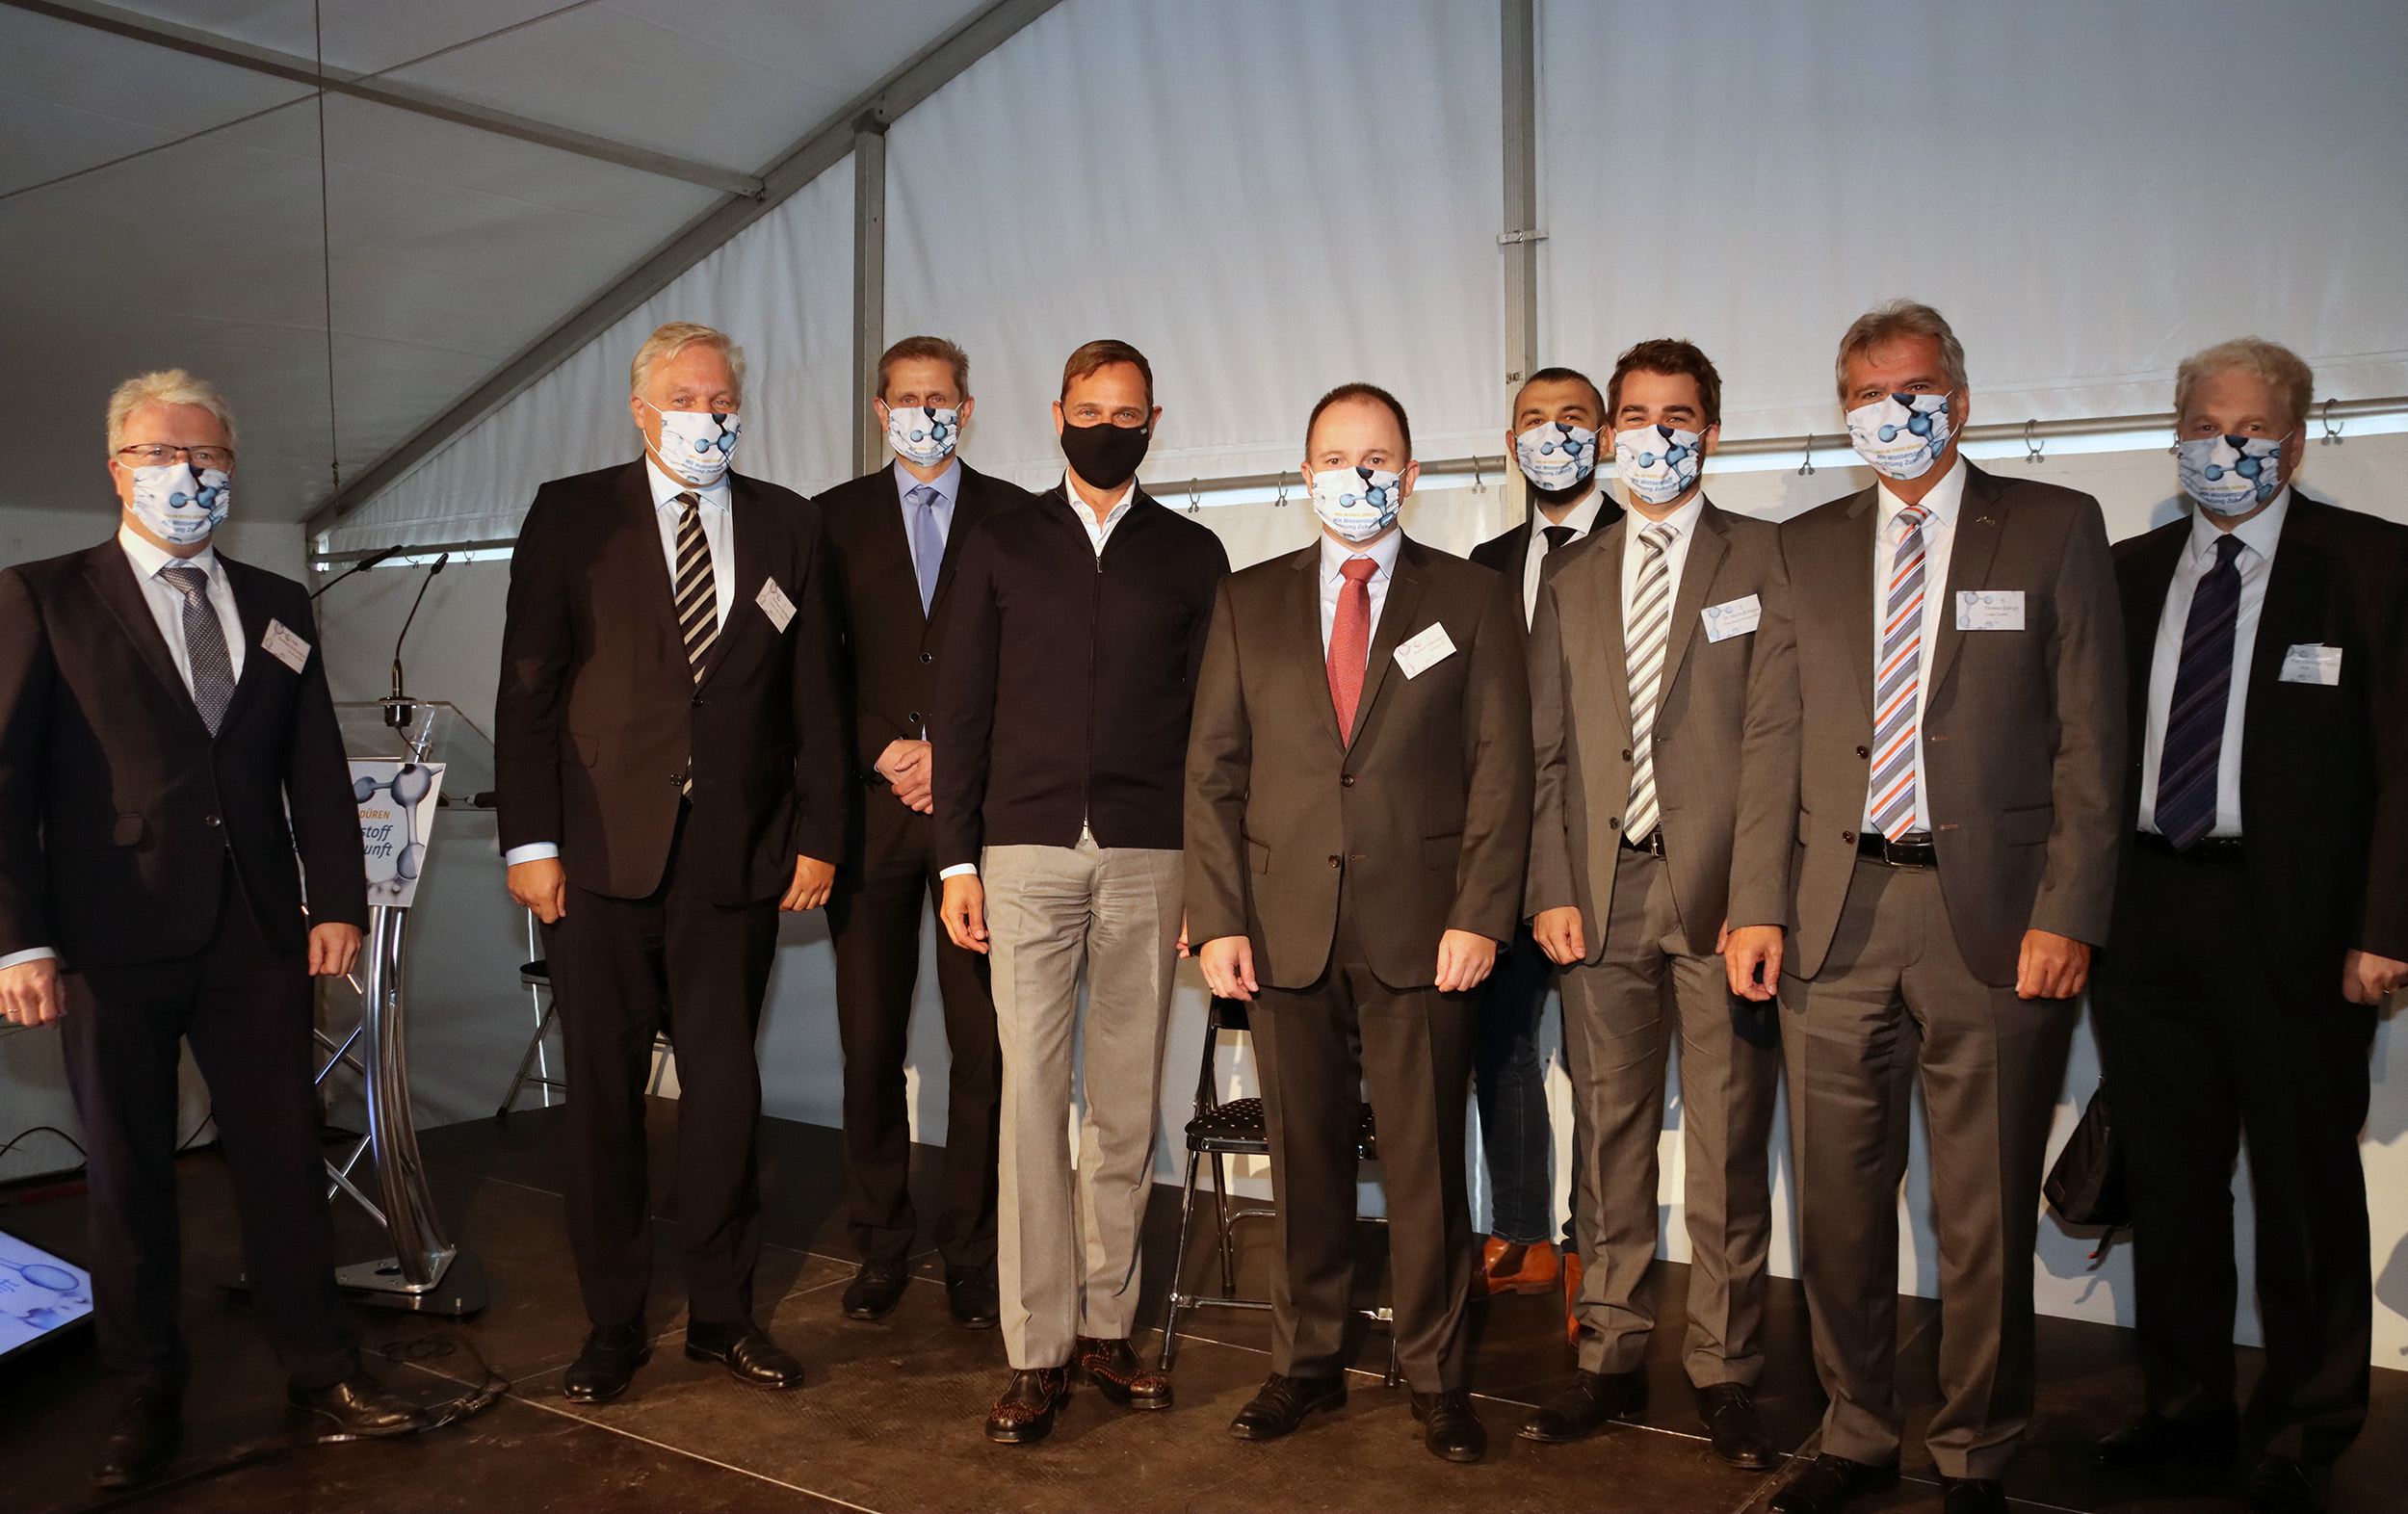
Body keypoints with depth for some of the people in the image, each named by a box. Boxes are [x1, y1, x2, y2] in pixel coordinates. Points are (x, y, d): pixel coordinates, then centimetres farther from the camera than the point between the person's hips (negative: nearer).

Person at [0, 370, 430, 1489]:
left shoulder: (276, 606, 14)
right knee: (127, 1173, 9)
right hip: (114, 937, -2)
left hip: (258, 932, 3)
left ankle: (322, 1372, 17)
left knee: (285, 1156, 6)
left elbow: (316, 765, 11)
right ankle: (148, 1395, 23)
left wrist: (339, 900, 2)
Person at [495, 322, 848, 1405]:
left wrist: (818, 834, 3)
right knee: (603, 1093, 7)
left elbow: (814, 694, 9)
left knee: (726, 1090, 7)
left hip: (736, 859, 1)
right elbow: (527, 688, 1)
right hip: (602, 857, -1)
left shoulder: (786, 525, 10)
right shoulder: (572, 516, 5)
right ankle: (613, 1323, 21)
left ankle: (722, 1314, 22)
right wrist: (529, 840, -6)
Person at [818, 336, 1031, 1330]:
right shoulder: (835, 518, 13)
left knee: (984, 1045, -2)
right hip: (870, 807, 1)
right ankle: (881, 1247, 18)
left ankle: (971, 1252, 11)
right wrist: (884, 753, -5)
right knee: (870, 1043, 4)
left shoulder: (1018, 519, 9)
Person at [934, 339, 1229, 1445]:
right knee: (1032, 1093, -3)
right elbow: (962, 707, 8)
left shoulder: (1191, 555, 11)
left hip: (1149, 855, 1)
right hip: (1027, 850, -1)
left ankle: (1105, 1325, 18)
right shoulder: (1001, 543, 11)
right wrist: (958, 859, 0)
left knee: (1128, 1100, 5)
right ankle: (1037, 1351, 5)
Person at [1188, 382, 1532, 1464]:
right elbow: (1213, 769, 7)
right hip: (1286, 929, 2)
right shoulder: (1248, 603, 11)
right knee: (1304, 1158, 9)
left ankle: (1437, 1377, 21)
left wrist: (1479, 918, -8)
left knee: (1426, 1162, 5)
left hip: (1421, 929, -1)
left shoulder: (1469, 600, 7)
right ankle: (1304, 1364, 25)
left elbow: (1500, 768, 1)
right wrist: (1218, 919, -2)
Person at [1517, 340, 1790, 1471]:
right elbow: (1547, 751, 11)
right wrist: (1550, 891, -1)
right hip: (1602, 896, 3)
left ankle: (1725, 1375, 17)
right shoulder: (1571, 580, 15)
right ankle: (1612, 1357, 21)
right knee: (1609, 1135, 9)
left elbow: (1772, 737, -5)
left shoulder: (1765, 560, 4)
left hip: (1719, 893, -3)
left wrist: (1757, 902, -13)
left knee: (1727, 1146, 3)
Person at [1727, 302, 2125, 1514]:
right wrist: (1755, 905, 2)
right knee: (1839, 1204, 10)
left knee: (1987, 1215, 6)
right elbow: (1774, 742, 10)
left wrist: (2069, 913, -9)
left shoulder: (2056, 530, 4)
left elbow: (2090, 738, -1)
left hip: (1994, 918, -2)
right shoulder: (1804, 548, 12)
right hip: (1833, 917, 3)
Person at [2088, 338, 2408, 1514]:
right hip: (2146, 917, 4)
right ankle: (2185, 1408, 29)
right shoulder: (2128, 573, 11)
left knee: (2305, 1186, 7)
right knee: (2167, 1179, 13)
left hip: (2292, 920, -4)